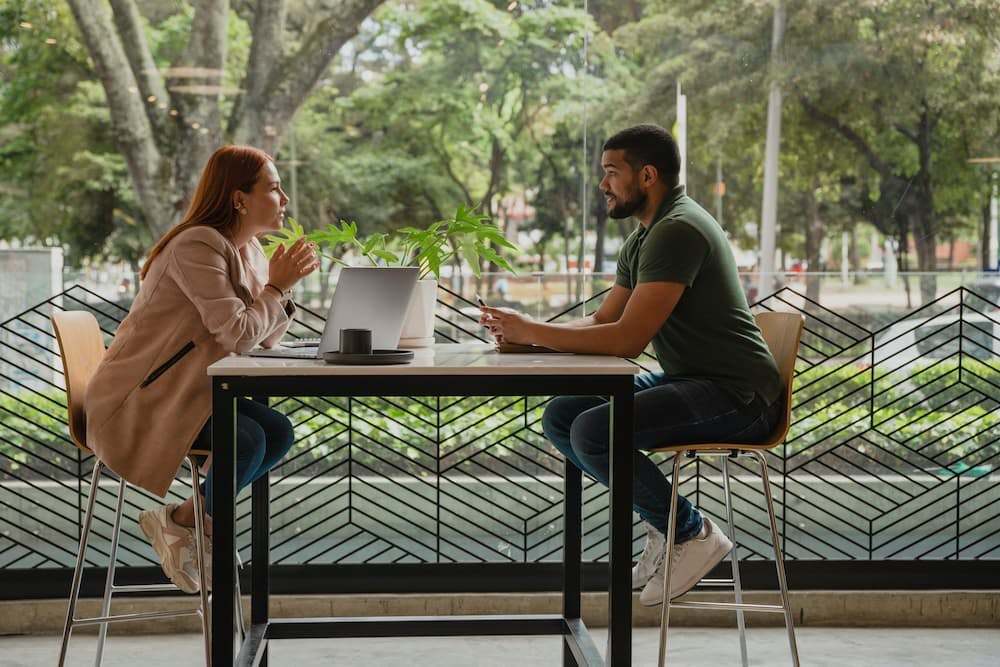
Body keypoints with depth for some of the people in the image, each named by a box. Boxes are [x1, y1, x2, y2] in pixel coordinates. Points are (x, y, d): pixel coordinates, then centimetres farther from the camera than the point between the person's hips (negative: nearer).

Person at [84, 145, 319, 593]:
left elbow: (263, 340, 8)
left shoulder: (248, 250, 10)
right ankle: (175, 522, -2)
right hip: (138, 400, -9)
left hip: (186, 393, 9)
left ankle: (191, 516, 2)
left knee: (278, 432, -9)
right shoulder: (197, 247, -19)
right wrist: (277, 286, -12)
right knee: (247, 440, -27)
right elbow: (237, 334, -25)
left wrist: (284, 286, -6)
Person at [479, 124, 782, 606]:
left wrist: (532, 332, -18)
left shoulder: (678, 231, -19)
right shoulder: (642, 238, 14)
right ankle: (665, 526, 9)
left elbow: (627, 339, -25)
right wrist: (526, 331, -1)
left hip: (735, 394, -10)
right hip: (685, 380, 10)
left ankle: (691, 532, -5)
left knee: (593, 432, -25)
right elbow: (603, 320, 16)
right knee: (559, 417, 3)